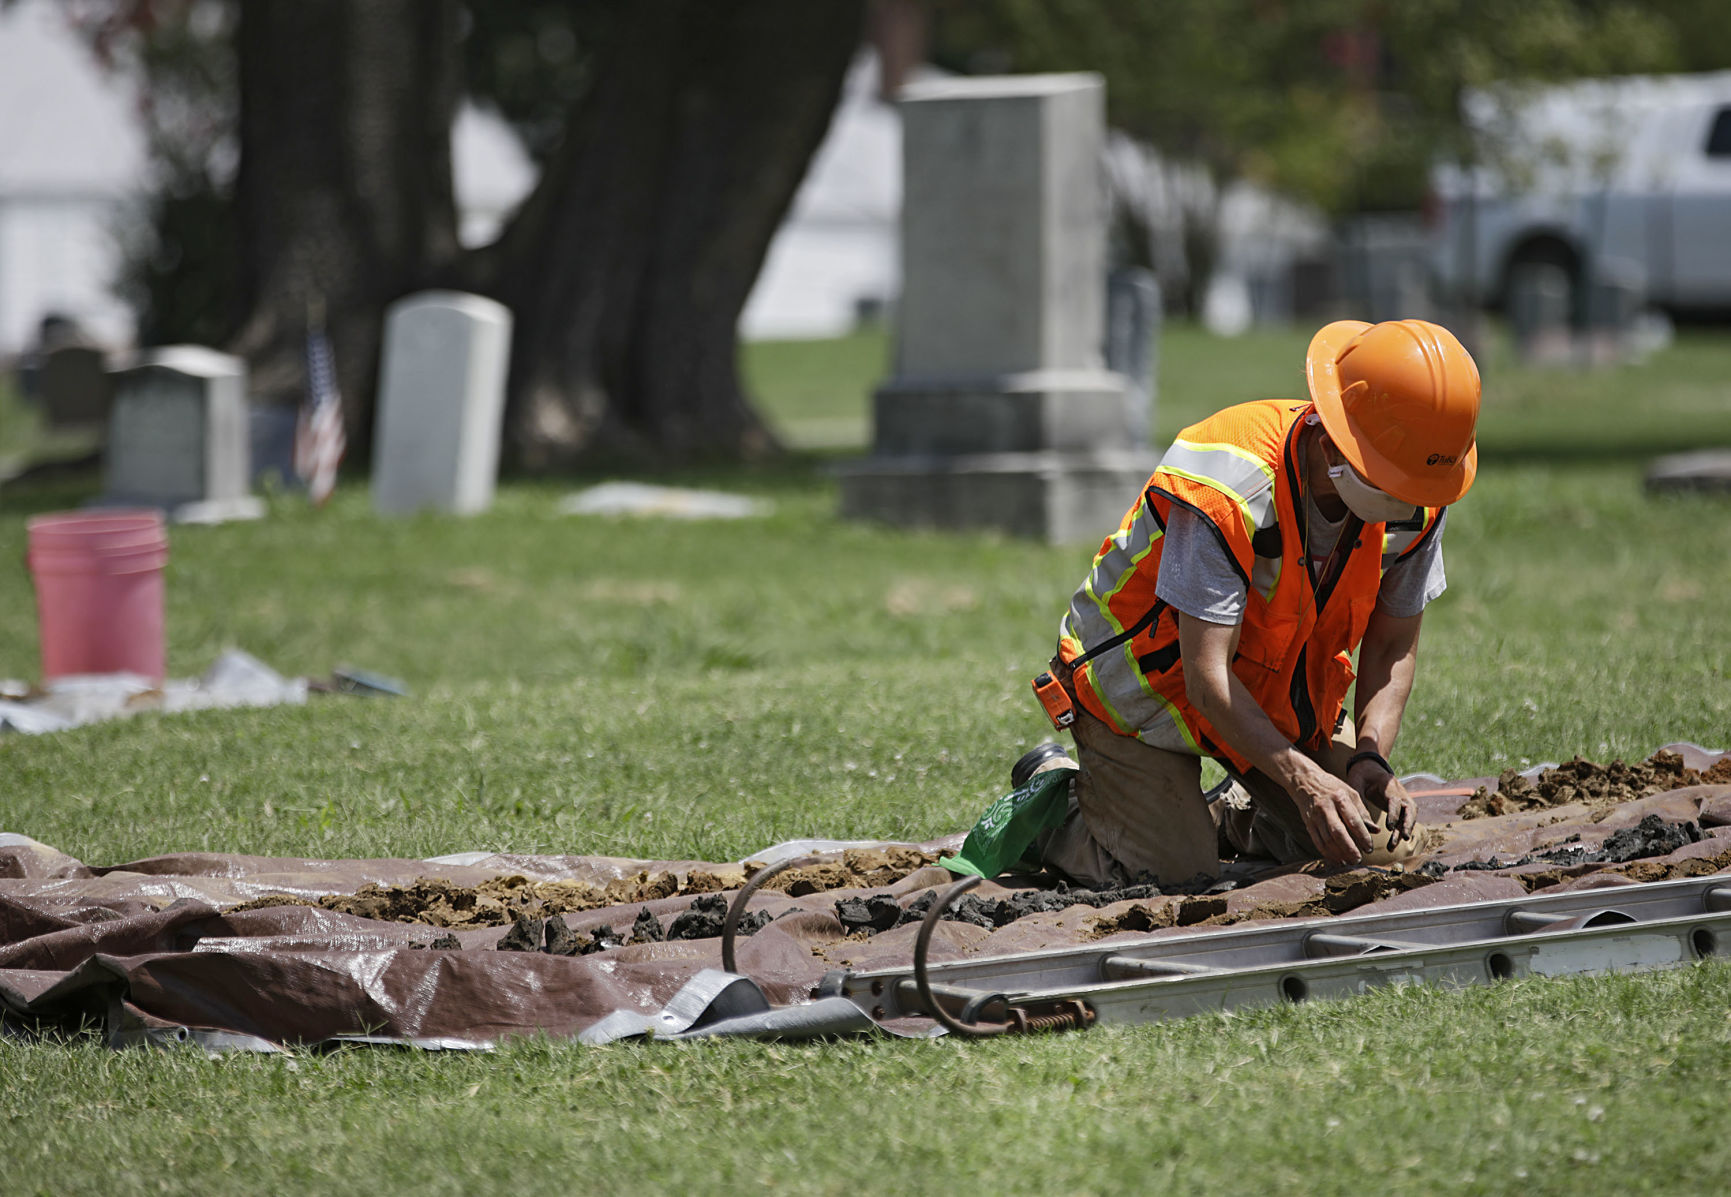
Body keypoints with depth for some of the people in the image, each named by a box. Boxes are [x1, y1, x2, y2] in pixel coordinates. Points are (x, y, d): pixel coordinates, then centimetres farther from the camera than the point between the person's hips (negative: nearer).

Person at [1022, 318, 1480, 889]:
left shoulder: (1418, 503, -18)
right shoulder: (1226, 491, -38)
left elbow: (1392, 646, -5)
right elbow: (1206, 676, -37)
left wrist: (1370, 758, -22)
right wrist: (1304, 780, -44)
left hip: (1278, 692, 6)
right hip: (1147, 683, -6)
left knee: (1381, 847, -1)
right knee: (1174, 877, -16)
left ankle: (1230, 816, 26)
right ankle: (1056, 790, 13)